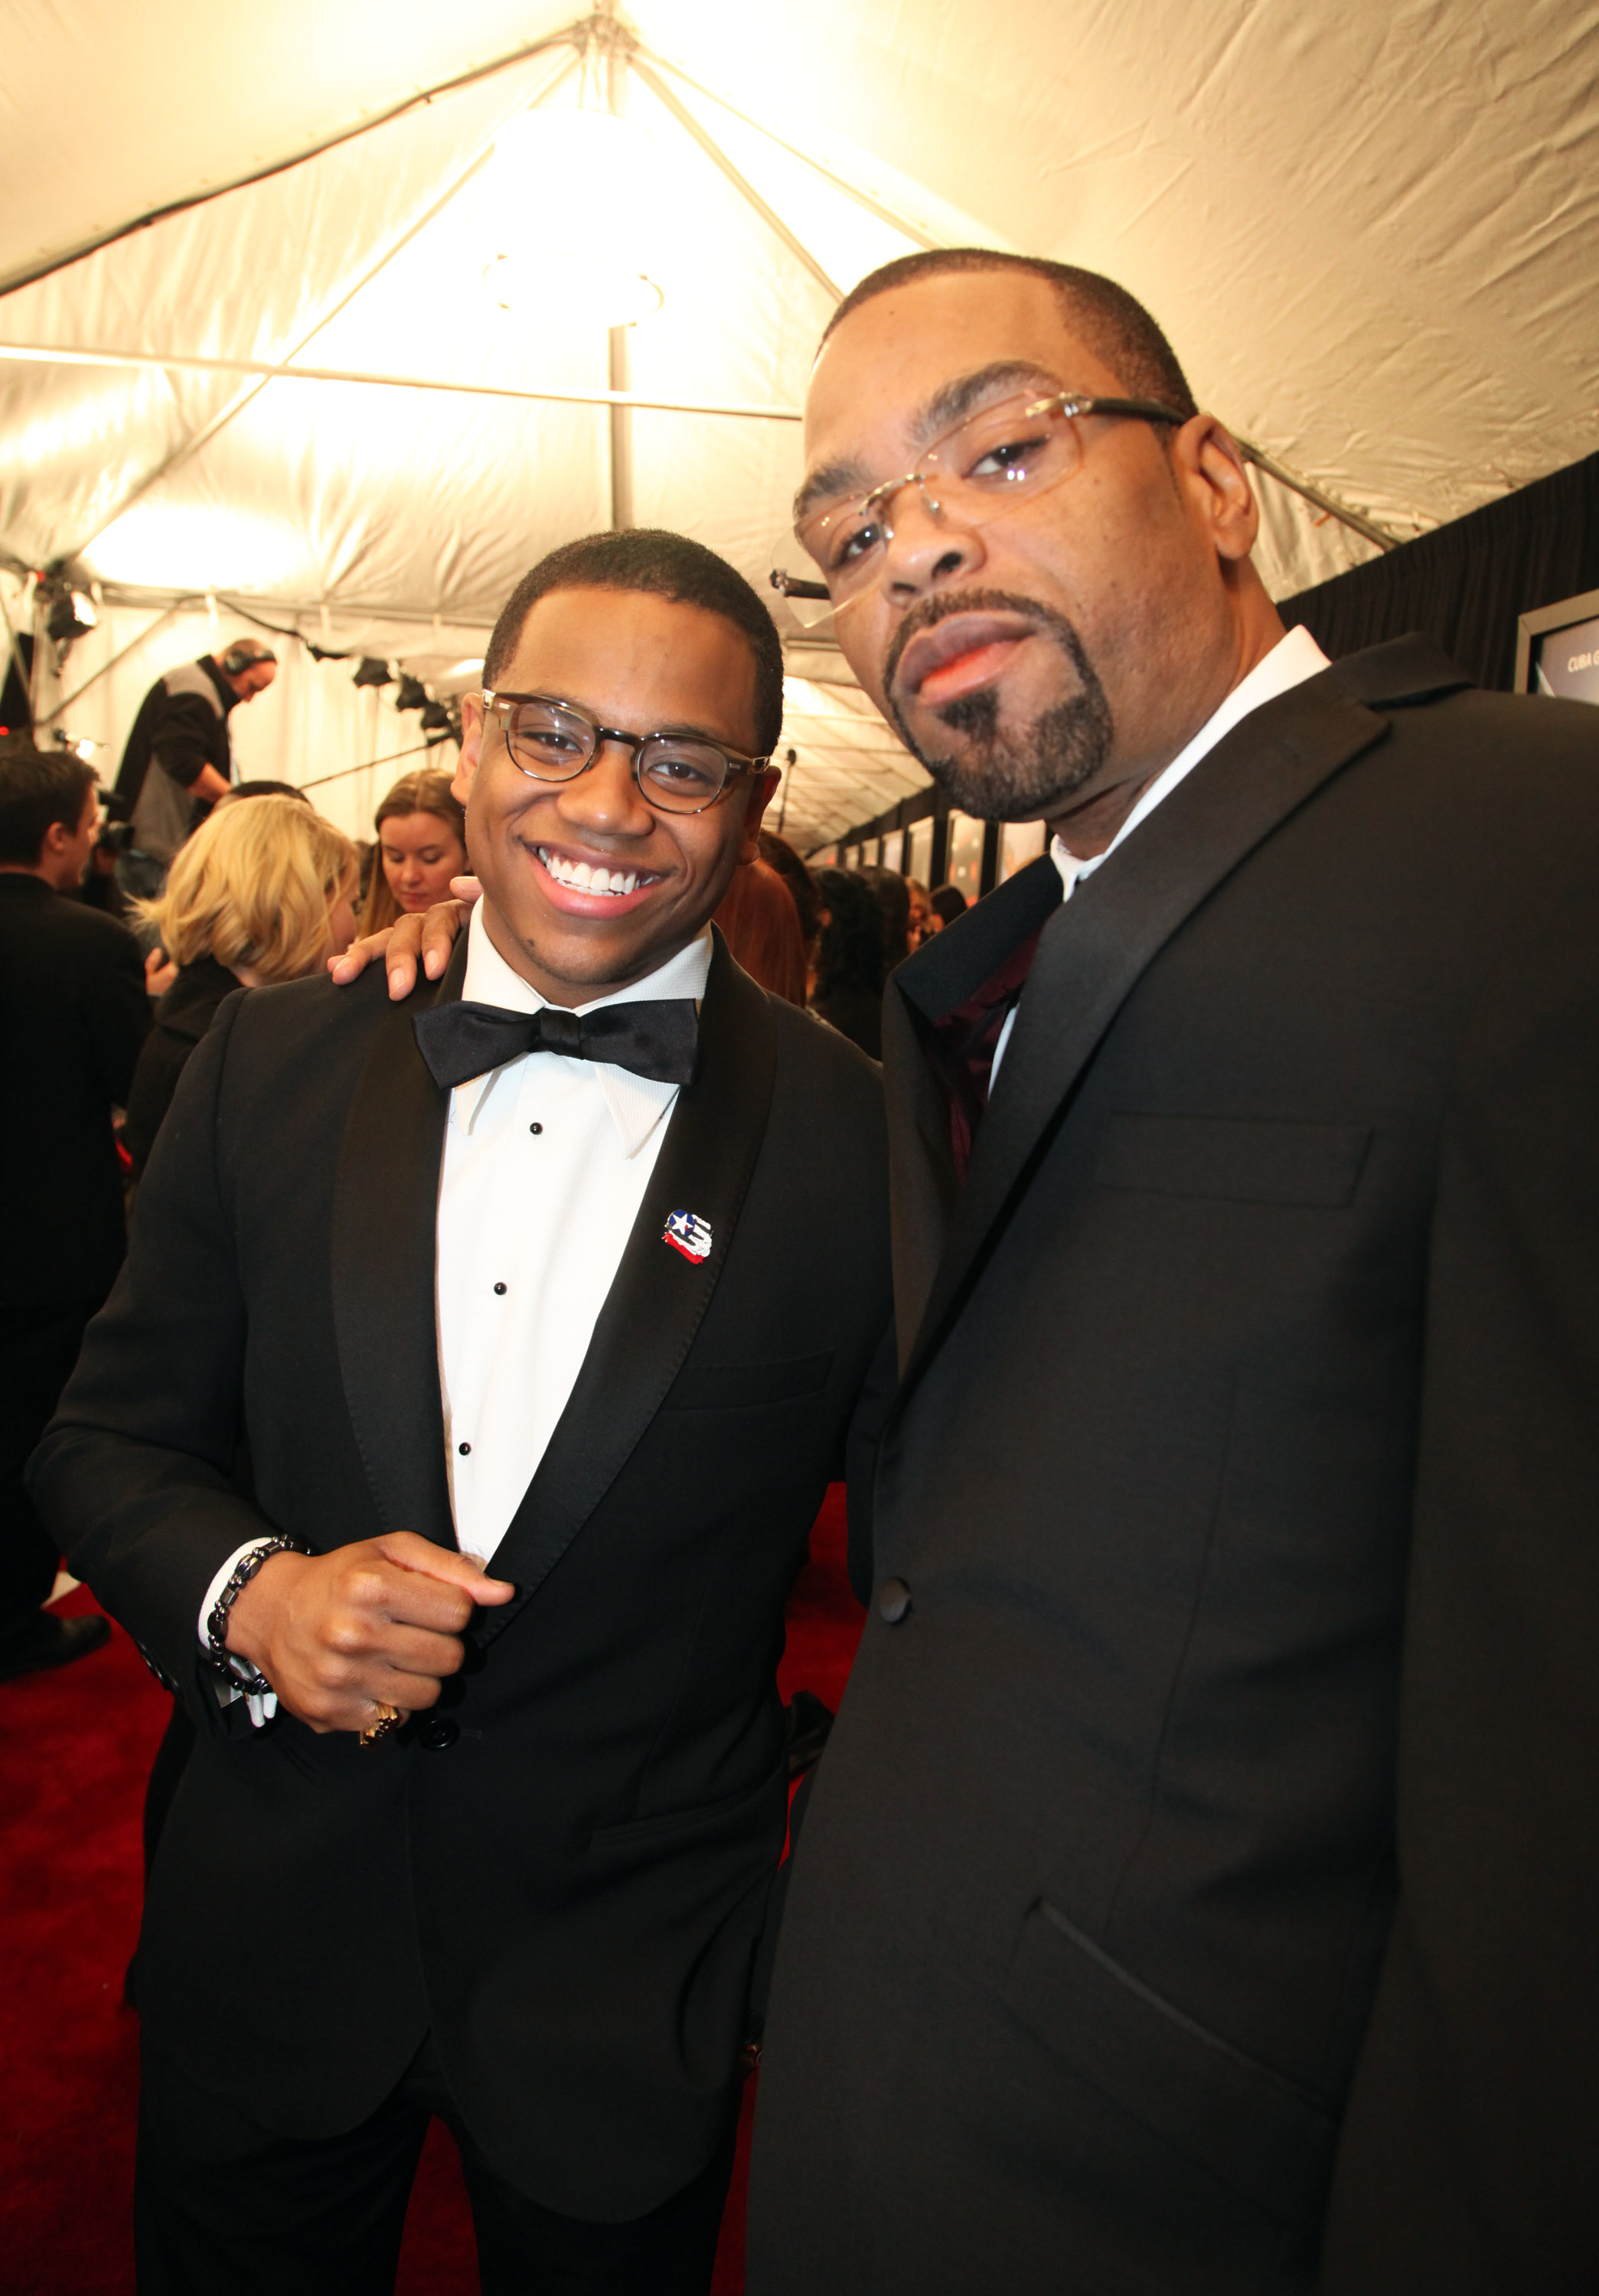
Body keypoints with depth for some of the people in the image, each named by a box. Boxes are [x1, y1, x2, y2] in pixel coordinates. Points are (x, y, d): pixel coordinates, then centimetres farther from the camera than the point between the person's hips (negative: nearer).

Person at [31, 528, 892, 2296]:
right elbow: (108, 1435, 2)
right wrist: (249, 1594, -17)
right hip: (266, 1943, 3)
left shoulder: (866, 1139, -15)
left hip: (632, 1996, -1)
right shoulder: (269, 1064, -6)